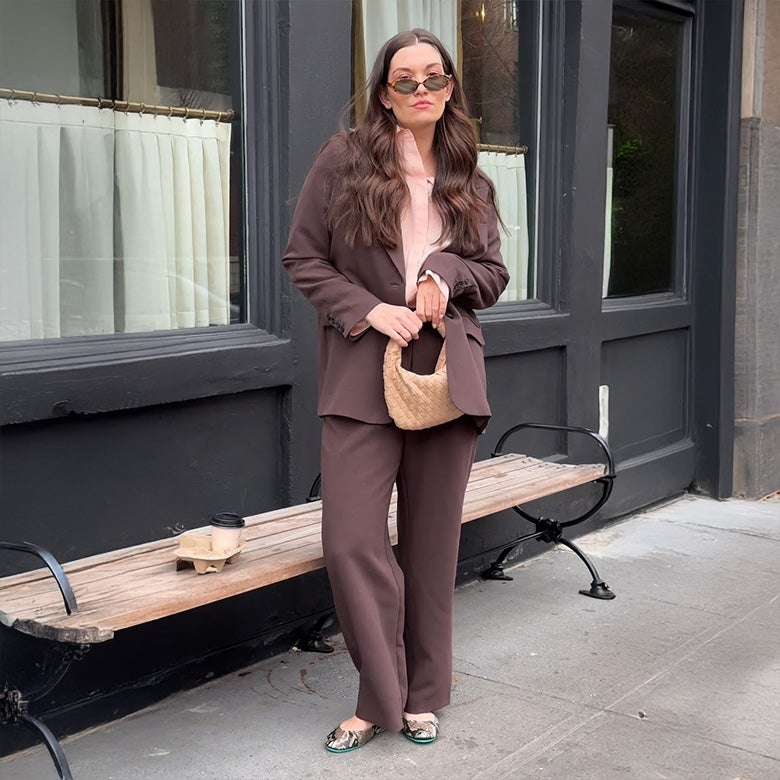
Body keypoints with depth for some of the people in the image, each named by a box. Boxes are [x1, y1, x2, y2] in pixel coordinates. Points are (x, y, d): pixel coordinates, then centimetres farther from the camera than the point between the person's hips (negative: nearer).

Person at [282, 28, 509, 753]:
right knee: (352, 541, -9)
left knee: (432, 541, 8)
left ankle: (420, 695, 23)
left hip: (448, 374, 3)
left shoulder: (468, 180, 13)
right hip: (362, 374, -2)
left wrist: (448, 270, -6)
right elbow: (302, 258, 2)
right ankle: (382, 694, 10)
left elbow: (494, 274, 16)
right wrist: (368, 310, -11)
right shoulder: (343, 160, 3)